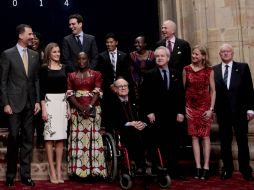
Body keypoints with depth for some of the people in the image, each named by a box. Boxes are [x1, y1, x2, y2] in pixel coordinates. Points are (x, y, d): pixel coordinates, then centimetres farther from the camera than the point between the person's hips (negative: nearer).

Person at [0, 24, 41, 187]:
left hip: (30, 104, 4)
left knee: (28, 139, 5)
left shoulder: (35, 55, 10)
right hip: (14, 103, -4)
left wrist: (37, 101, 4)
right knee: (13, 139, 2)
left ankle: (25, 174, 13)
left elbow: (36, 79, 11)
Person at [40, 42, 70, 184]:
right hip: (50, 102, -4)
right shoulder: (44, 68, 0)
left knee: (61, 137, 4)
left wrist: (68, 107, 11)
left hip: (62, 102, 4)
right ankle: (52, 171, 2)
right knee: (50, 136, -4)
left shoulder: (63, 68, 12)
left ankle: (59, 170, 10)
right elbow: (42, 89, -4)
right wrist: (43, 109, -11)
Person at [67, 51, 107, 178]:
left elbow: (97, 92, -2)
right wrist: (81, 107, -11)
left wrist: (89, 106, -17)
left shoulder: (96, 74, 10)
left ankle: (94, 169, -2)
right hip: (77, 110, 1)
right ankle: (78, 169, 1)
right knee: (78, 138, -2)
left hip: (92, 109, -1)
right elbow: (70, 94, 3)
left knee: (93, 138, -4)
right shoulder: (71, 76, 14)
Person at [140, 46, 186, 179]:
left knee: (173, 144, 4)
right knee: (159, 144, -1)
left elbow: (181, 94, 9)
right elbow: (144, 96, -2)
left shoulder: (176, 74, 11)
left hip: (173, 116, 3)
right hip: (156, 116, -3)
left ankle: (174, 170, 11)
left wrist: (181, 112, 2)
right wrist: (149, 112, -9)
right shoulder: (149, 75, 2)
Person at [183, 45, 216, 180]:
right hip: (190, 106, 1)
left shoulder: (209, 71, 1)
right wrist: (183, 107, -1)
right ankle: (198, 167, 6)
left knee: (205, 136, -1)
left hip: (205, 106, -1)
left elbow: (213, 91, 2)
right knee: (194, 136, 1)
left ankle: (206, 167, 3)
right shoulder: (186, 69, 3)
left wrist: (211, 109, -6)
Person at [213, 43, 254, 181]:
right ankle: (227, 169, 20)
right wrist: (212, 109, -3)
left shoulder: (243, 67, 2)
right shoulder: (214, 70, 4)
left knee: (242, 141, 6)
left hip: (240, 110, -1)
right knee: (225, 141, 8)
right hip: (222, 111, 1)